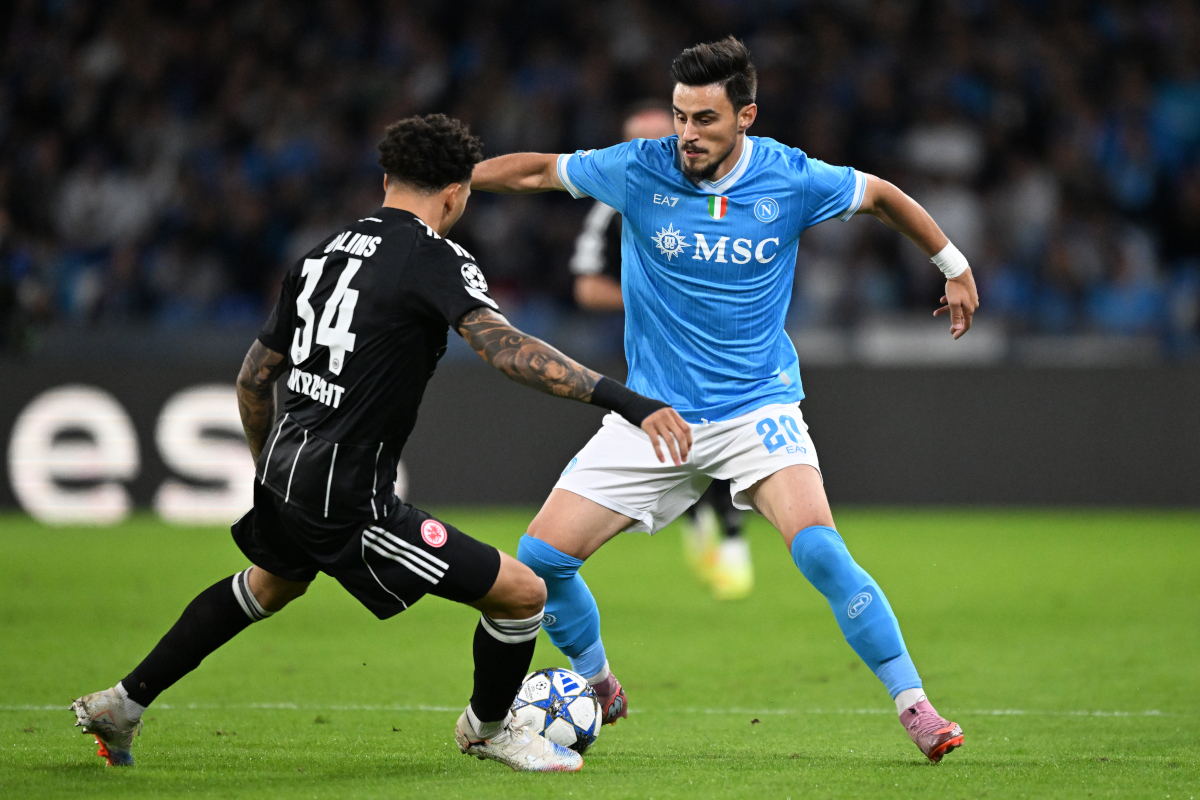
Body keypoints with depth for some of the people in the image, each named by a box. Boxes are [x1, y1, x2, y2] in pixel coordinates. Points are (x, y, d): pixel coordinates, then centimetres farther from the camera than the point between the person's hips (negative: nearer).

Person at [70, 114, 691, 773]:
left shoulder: (326, 251, 10)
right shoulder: (435, 260, -12)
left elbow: (253, 378, 18)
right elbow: (503, 348, -29)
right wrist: (620, 399, -36)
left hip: (283, 475, 8)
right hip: (349, 502, -8)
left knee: (269, 586, 40)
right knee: (523, 594, -1)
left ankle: (123, 705, 47)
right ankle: (487, 729, 25)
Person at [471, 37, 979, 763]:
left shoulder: (790, 180, -9)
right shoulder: (639, 170, -8)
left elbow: (883, 196, 10)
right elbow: (538, 170, 7)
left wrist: (954, 266, 17)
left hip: (758, 408, -2)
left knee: (819, 549, -26)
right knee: (541, 556, -6)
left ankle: (914, 705, -15)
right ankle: (598, 687, 22)